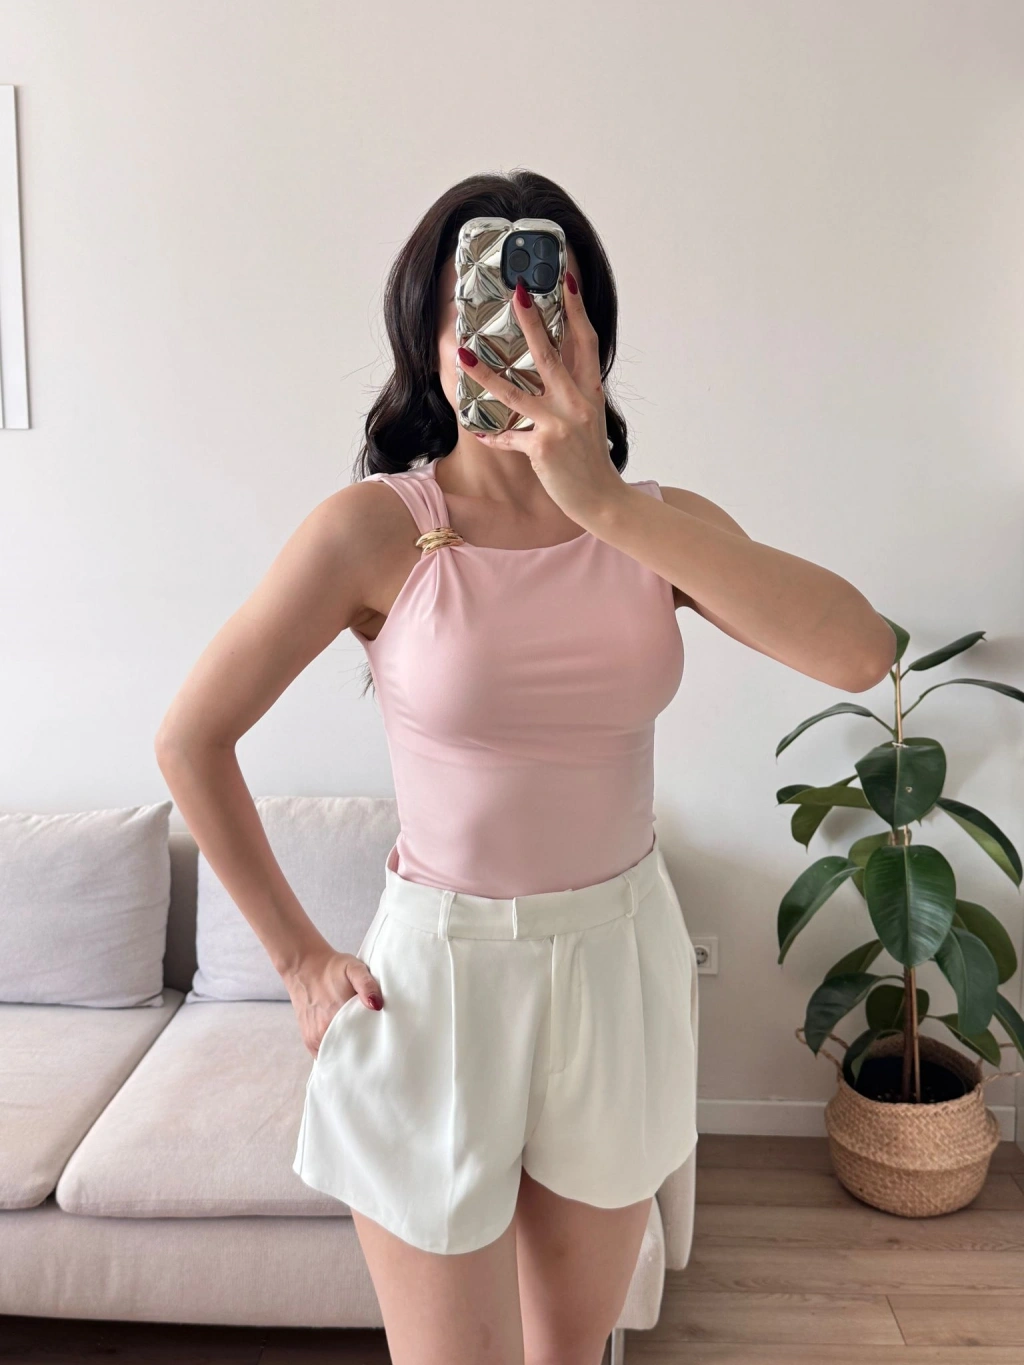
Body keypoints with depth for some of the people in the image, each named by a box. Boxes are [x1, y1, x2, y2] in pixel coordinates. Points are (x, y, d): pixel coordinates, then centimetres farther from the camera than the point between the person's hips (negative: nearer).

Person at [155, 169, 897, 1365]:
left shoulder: (660, 525, -6)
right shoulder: (378, 526, -15)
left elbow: (857, 651, -24)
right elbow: (190, 738, -8)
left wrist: (608, 503, -34)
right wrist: (298, 958, -5)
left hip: (622, 963, 4)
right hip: (440, 968, -3)